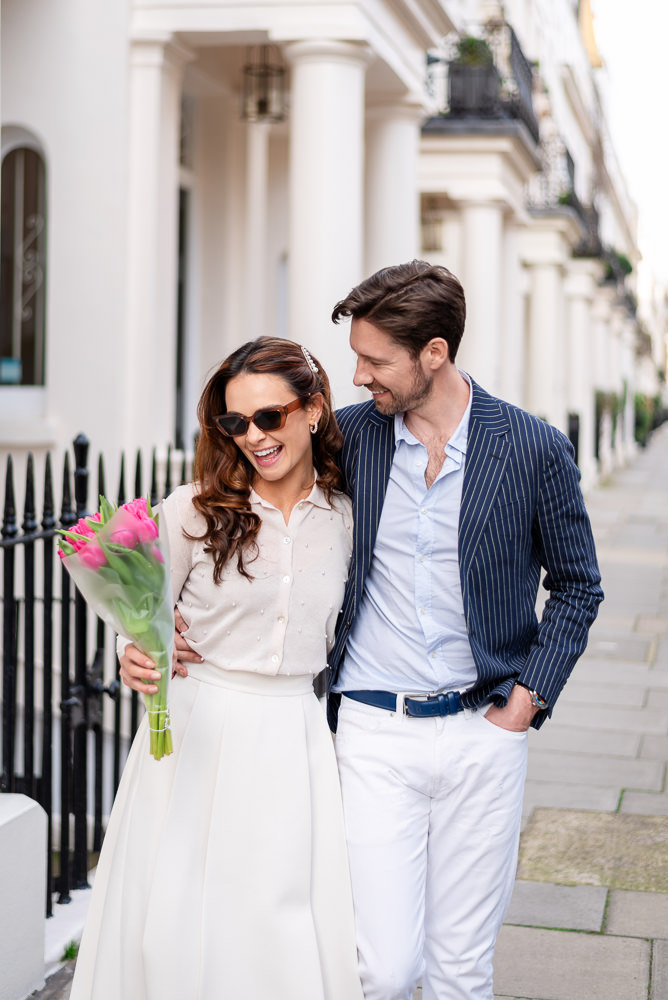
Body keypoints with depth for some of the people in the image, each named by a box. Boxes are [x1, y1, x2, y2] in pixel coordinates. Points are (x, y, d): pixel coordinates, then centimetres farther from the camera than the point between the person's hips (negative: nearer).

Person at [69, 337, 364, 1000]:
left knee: (293, 942, 1)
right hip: (196, 735, -1)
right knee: (177, 927, 3)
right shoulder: (192, 510, -5)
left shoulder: (346, 517, 4)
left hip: (294, 740, 2)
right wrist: (134, 662, -19)